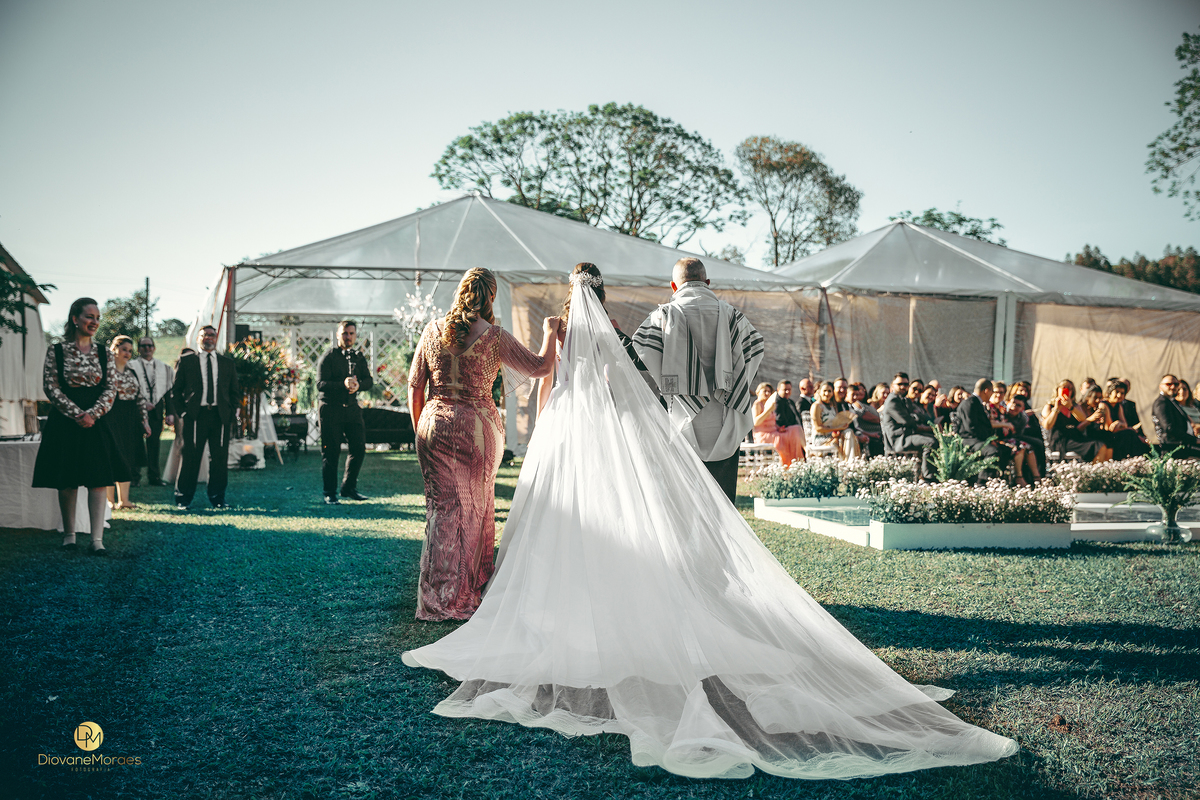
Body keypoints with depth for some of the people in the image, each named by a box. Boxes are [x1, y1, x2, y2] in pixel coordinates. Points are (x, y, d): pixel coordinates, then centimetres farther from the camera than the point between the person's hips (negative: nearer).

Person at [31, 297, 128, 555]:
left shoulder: (102, 353, 8)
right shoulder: (56, 351, 0)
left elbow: (110, 388, 5)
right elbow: (51, 387, -5)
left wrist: (93, 414, -11)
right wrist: (77, 414, -13)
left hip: (96, 423, 2)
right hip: (64, 424, -2)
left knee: (99, 480, -5)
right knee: (67, 482, 4)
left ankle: (97, 539, -5)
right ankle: (69, 534, 17)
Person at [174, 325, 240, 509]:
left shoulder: (227, 363, 16)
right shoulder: (186, 361, 10)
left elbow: (234, 392, 18)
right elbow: (176, 390, 9)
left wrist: (229, 411, 5)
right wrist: (182, 411, -1)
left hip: (221, 416, 2)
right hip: (195, 416, -2)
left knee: (219, 458, 3)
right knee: (190, 457, -2)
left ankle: (217, 498, 13)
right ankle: (183, 498, 7)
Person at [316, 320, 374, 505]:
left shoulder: (358, 357, 13)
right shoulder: (328, 357, -3)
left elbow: (369, 381, 5)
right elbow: (321, 384, -13)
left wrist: (358, 385, -17)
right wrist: (343, 384, -27)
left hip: (352, 408, 5)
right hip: (331, 408, -5)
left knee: (358, 448, 3)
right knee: (331, 452, -2)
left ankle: (349, 489, 17)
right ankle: (330, 494, 7)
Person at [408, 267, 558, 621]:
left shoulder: (433, 330, 2)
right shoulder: (494, 336, -7)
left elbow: (414, 386, 4)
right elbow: (540, 368, -2)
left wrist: (420, 429, 15)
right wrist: (550, 333, 15)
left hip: (435, 423, 3)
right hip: (477, 426, -2)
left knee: (443, 508, 8)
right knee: (476, 506, 10)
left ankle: (438, 599, 10)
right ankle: (467, 594, 17)